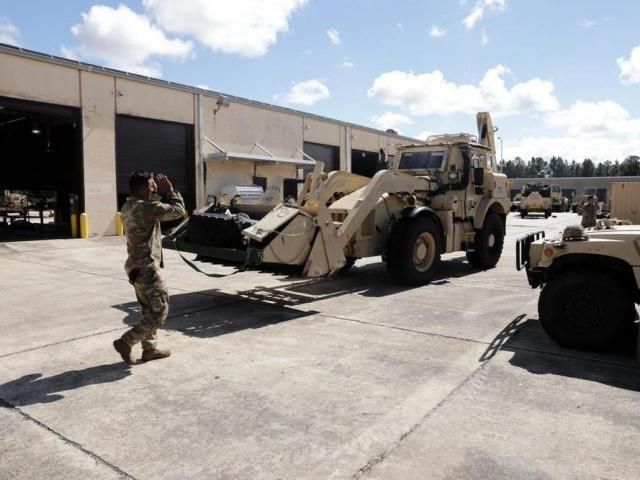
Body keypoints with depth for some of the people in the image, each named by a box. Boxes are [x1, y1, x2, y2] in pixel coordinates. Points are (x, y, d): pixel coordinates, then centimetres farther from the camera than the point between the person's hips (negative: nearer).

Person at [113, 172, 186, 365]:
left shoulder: (128, 207, 10)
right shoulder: (146, 208, -20)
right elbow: (178, 211, -13)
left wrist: (159, 193, 12)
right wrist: (169, 190, -4)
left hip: (136, 266, 10)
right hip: (146, 268, -10)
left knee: (149, 311, 18)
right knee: (160, 312, 1)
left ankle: (149, 349, 26)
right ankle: (125, 342, 2)